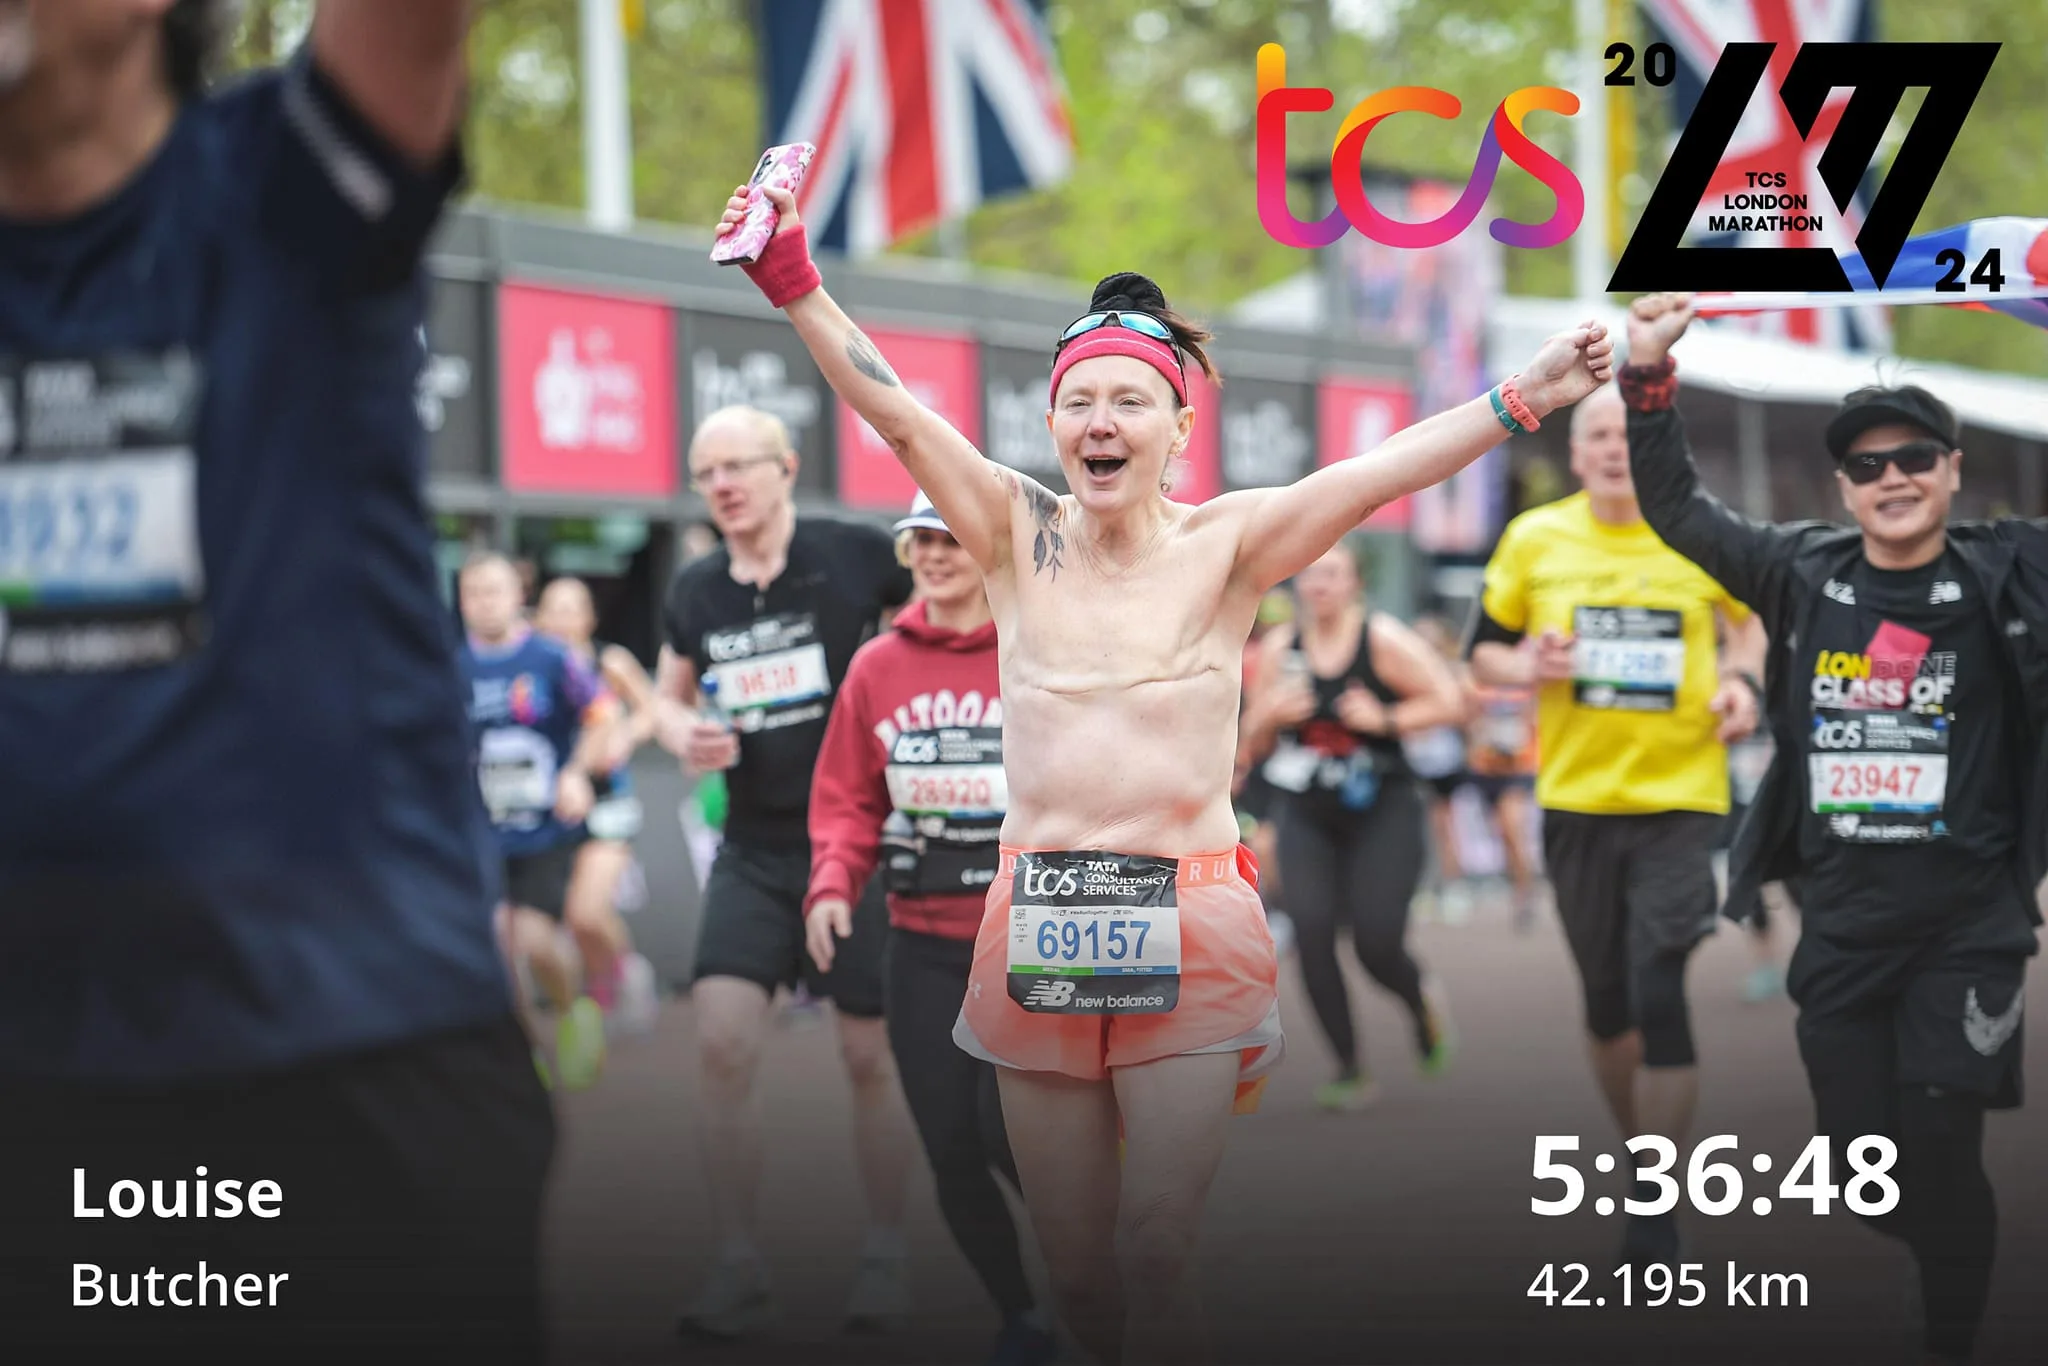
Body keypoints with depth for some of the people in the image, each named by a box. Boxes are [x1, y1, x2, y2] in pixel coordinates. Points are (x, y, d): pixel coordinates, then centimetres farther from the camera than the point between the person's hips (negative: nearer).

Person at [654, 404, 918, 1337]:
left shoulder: (856, 556, -10)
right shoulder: (695, 591, 3)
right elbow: (669, 692, 19)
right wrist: (684, 732, -3)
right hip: (754, 849, 3)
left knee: (870, 1058, 5)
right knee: (722, 1046, -10)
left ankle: (885, 1255, 23)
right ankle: (738, 1268, 0)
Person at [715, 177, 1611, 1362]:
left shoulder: (1226, 544, 0)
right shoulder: (1021, 535, 5)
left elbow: (1372, 479, -12)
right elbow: (899, 413, -5)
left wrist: (1521, 400, -25)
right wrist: (796, 287, -16)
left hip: (1189, 926, -2)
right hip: (1040, 925, 2)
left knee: (1154, 1258, -9)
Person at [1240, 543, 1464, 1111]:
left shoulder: (1384, 641, -8)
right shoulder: (1280, 648, 4)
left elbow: (1449, 702, -8)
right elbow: (1255, 739, 12)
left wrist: (1387, 720, -19)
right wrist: (1274, 713, -9)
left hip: (1384, 813, -3)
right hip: (1308, 818, 3)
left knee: (1377, 946, -11)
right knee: (1312, 935, -13)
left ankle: (1422, 1002, 26)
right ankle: (1349, 1071, -2)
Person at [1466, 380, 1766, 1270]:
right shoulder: (1534, 539, 1)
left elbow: (1753, 617, 16)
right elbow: (1484, 652, 9)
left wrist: (1742, 680, -4)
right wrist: (1526, 668, -12)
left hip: (1680, 798, -2)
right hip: (1575, 798, 2)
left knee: (1659, 995, -12)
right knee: (1607, 1001, 12)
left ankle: (1657, 1212, -3)